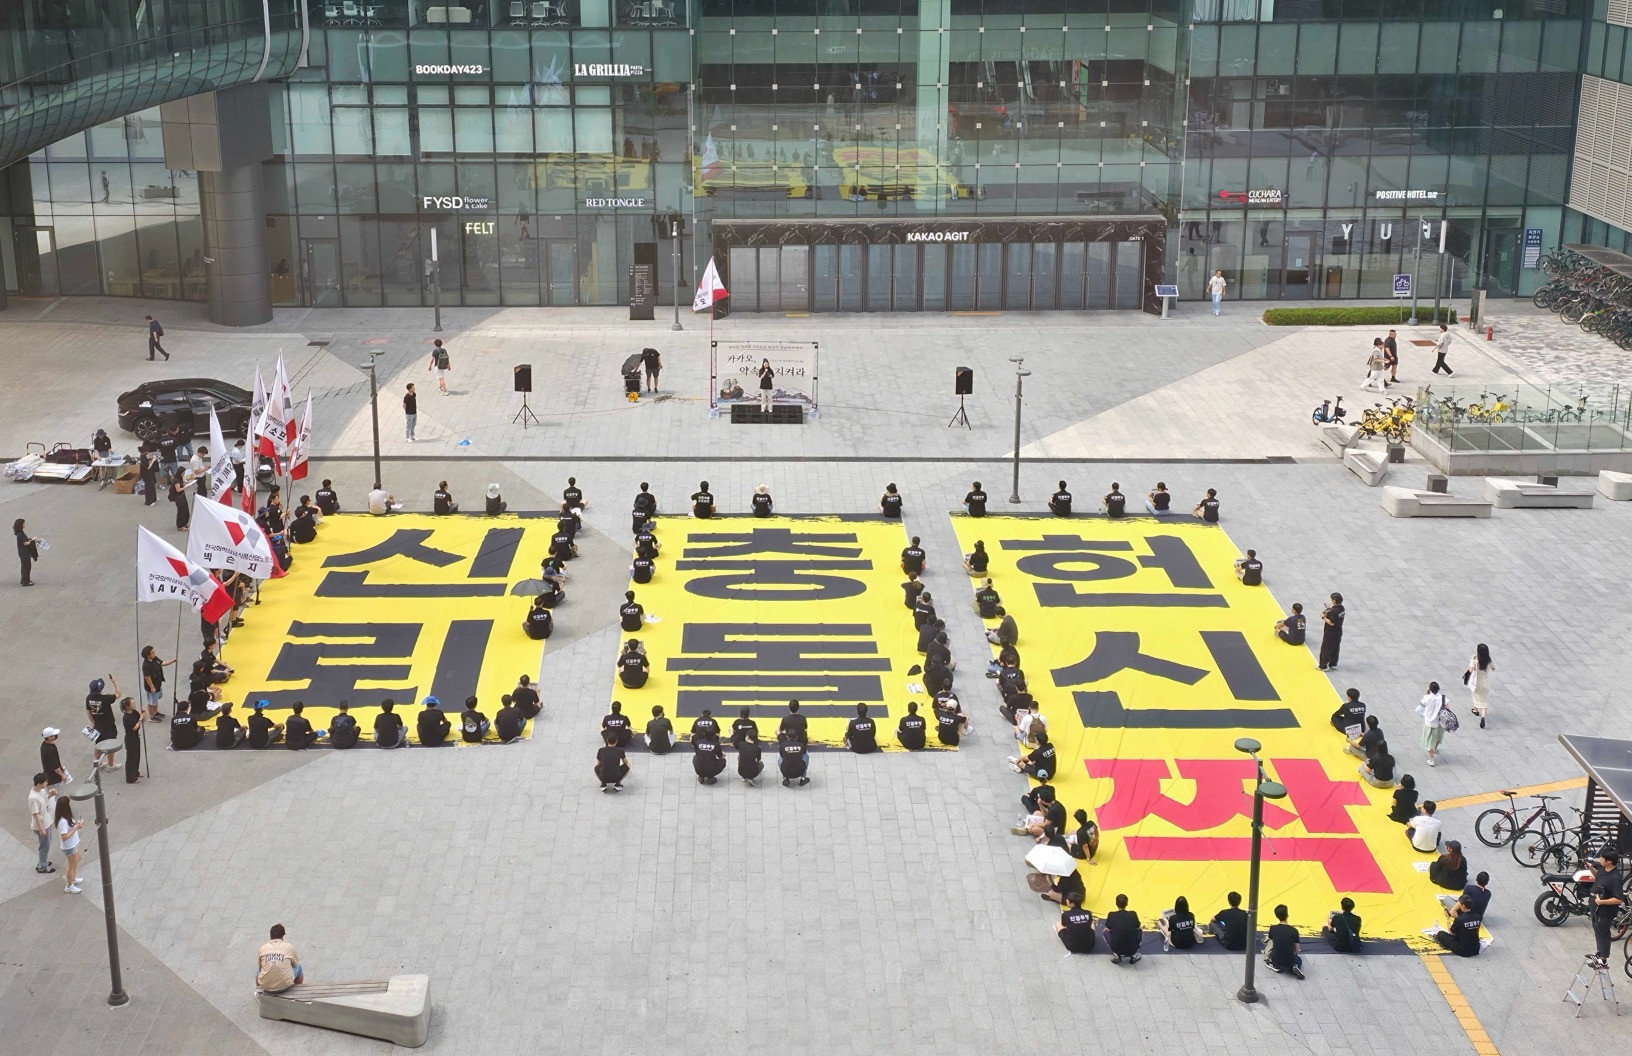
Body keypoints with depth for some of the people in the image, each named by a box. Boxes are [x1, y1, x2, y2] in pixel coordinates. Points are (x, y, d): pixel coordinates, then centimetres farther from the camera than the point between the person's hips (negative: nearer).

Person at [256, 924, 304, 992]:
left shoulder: (262, 949, 3)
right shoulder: (289, 947, 0)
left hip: (266, 987, 2)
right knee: (299, 968, 29)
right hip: (285, 986, -2)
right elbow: (295, 964, 17)